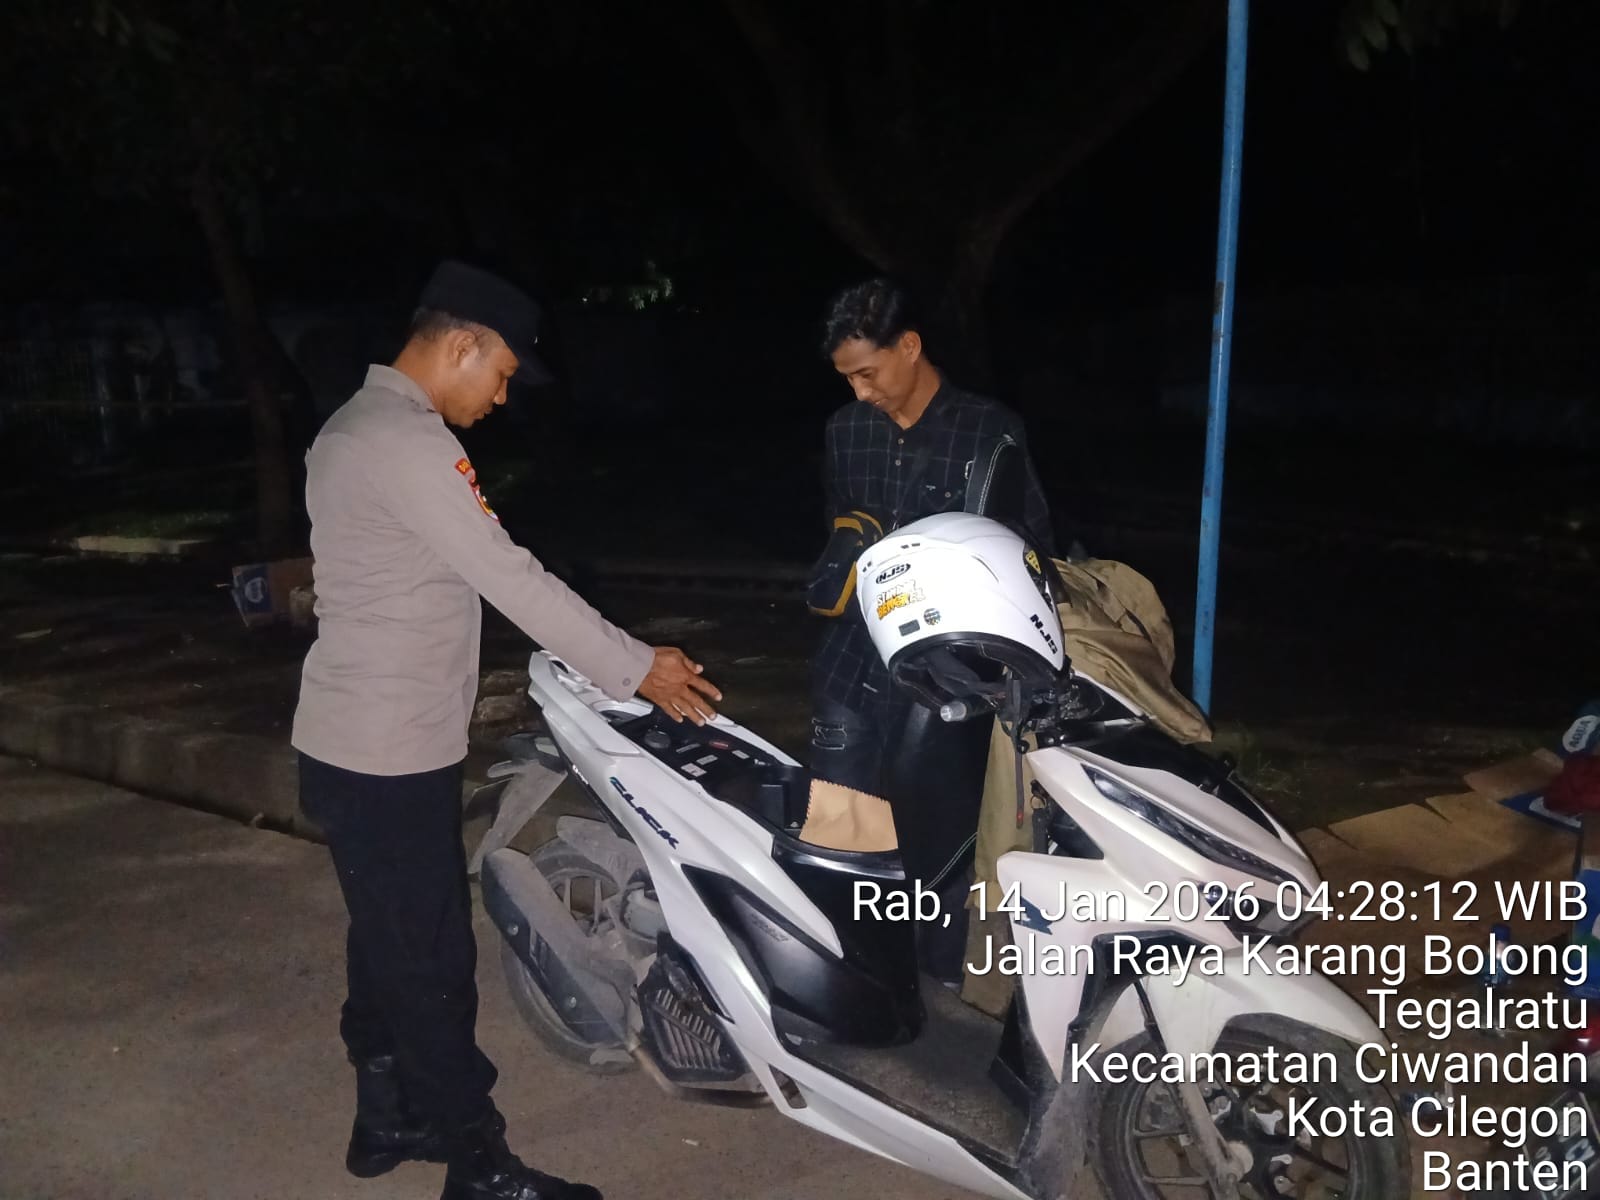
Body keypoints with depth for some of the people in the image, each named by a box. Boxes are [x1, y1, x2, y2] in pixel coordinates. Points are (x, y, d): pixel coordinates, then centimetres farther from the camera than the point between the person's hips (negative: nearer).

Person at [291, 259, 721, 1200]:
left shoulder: (357, 426, 12)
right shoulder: (407, 441, -21)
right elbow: (511, 578, -23)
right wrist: (636, 668, -15)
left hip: (361, 741, 10)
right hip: (391, 756, -10)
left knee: (388, 943, 20)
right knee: (433, 960, 0)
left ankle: (389, 1119, 35)